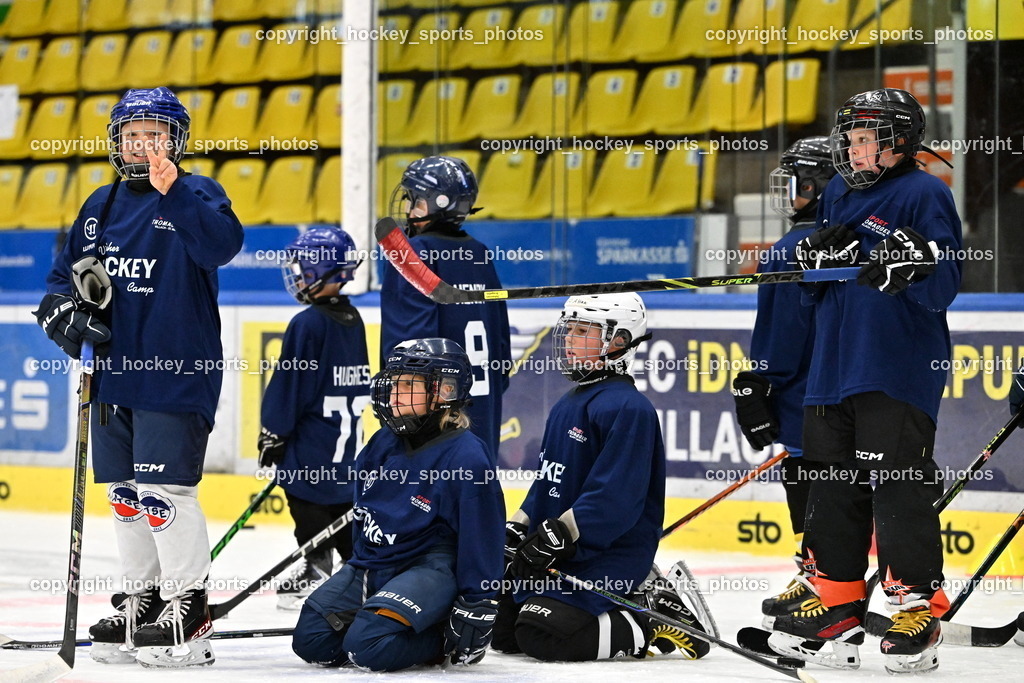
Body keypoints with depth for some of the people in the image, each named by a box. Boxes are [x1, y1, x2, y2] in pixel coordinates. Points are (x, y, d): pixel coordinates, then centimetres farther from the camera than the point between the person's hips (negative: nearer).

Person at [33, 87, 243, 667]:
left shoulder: (195, 195, -6)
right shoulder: (102, 206, 13)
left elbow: (223, 244, -28)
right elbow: (65, 276, 19)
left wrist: (174, 191, -40)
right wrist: (65, 311, -3)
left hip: (178, 374, -7)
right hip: (115, 374, 7)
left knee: (164, 490, -10)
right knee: (125, 494, 11)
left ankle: (189, 610, -2)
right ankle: (144, 602, 22)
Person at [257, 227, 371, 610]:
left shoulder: (308, 324, -17)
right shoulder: (353, 320, 8)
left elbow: (290, 384, -16)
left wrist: (273, 435, -8)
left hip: (312, 438, -8)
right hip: (348, 436, 8)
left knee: (308, 501, 0)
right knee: (343, 504, 14)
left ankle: (316, 570, 1)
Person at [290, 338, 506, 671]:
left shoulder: (467, 457, -17)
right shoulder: (383, 444, 4)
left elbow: (482, 535, -14)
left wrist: (477, 610, -13)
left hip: (428, 567, -8)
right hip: (371, 564, 8)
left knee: (369, 646, -30)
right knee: (310, 640, -5)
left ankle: (440, 638, -1)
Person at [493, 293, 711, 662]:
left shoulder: (627, 407, -16)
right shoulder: (566, 405, 17)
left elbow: (613, 495, -23)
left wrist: (558, 535, -25)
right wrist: (516, 531, 12)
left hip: (611, 552, -10)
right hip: (561, 550, 10)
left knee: (542, 634, -27)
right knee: (497, 626, 7)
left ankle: (654, 624, -8)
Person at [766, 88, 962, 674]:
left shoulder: (925, 195, -6)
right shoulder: (838, 197, 17)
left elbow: (946, 287, -13)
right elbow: (812, 289, 22)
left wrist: (917, 264, -32)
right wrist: (818, 256, 0)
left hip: (901, 372, -8)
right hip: (835, 366, 8)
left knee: (900, 492, -9)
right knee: (836, 488, 11)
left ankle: (918, 609, -4)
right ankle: (836, 606, 18)